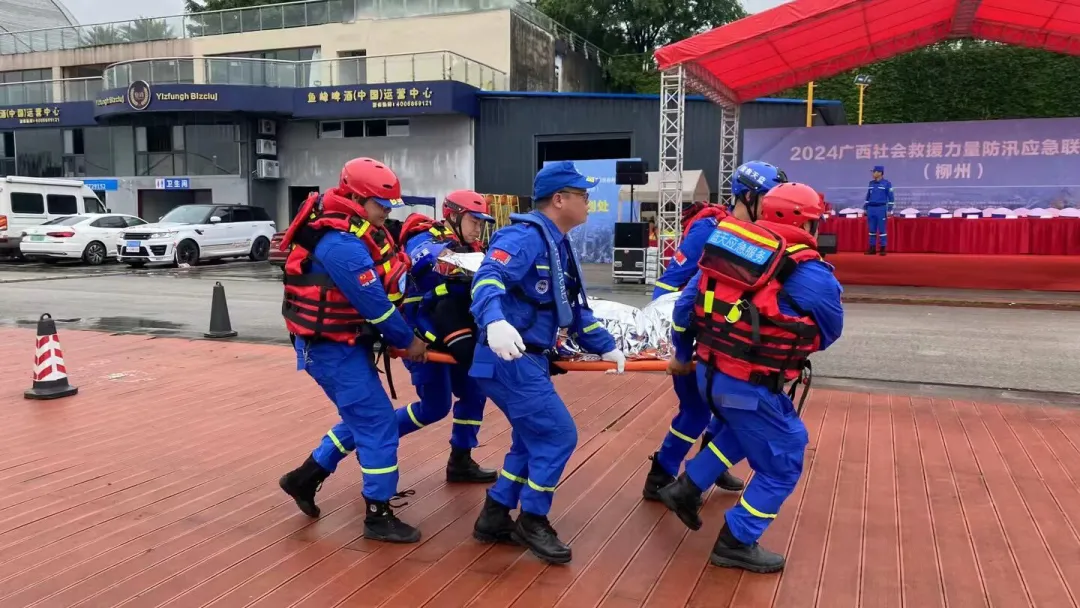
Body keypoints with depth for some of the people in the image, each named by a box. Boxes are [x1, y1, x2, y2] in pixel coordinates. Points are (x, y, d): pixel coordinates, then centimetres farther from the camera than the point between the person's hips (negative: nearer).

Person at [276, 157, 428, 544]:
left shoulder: (358, 231, 4)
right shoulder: (342, 247, -27)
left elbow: (384, 289, 8)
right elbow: (375, 304, -23)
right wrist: (408, 341, -10)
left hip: (346, 343, 10)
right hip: (333, 348, -10)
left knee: (363, 419, 20)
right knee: (378, 423, -5)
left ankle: (305, 478, 34)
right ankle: (379, 517, 8)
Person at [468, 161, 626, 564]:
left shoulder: (557, 246, 16)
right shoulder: (526, 236, -15)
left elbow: (575, 308, 23)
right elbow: (488, 277, -32)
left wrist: (605, 346, 21)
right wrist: (495, 320, -50)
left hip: (527, 361, 10)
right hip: (508, 360, -10)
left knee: (533, 439, 17)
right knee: (559, 435, -6)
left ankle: (495, 518, 27)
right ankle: (532, 522, 11)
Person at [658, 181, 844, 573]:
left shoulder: (727, 245, 4)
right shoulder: (811, 275, -13)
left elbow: (685, 305, 10)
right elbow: (828, 334, 5)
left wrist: (682, 355, 24)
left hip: (708, 373, 7)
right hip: (750, 387, -7)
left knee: (745, 431, 35)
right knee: (782, 466, 14)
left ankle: (687, 488, 33)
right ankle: (736, 544, 23)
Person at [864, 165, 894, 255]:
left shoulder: (887, 183, -3)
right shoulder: (871, 183, 12)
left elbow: (891, 197, -4)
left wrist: (889, 210, -9)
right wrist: (865, 208, 14)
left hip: (881, 208, -5)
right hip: (871, 209, 5)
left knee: (882, 229, -3)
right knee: (872, 229, 6)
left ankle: (883, 249, 1)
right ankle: (872, 248, 12)